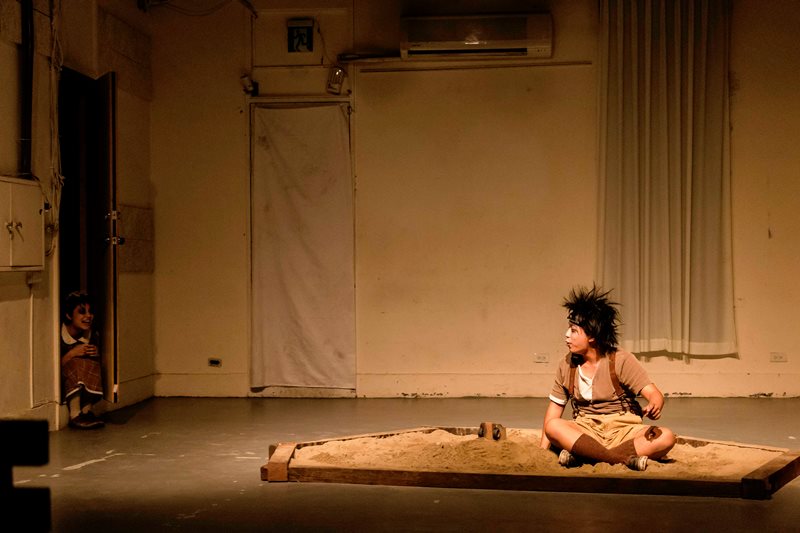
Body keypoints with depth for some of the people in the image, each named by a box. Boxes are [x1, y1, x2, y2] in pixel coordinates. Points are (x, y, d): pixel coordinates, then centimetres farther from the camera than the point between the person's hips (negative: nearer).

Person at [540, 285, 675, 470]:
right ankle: (625, 458, -39)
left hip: (623, 430, -1)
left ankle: (579, 454, -37)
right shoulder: (566, 366, 2)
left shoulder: (621, 360, -8)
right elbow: (555, 408, 6)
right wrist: (543, 450, -3)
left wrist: (654, 406, -40)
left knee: (666, 437, -30)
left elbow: (654, 393, -15)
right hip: (585, 431, 1)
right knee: (553, 426, -30)